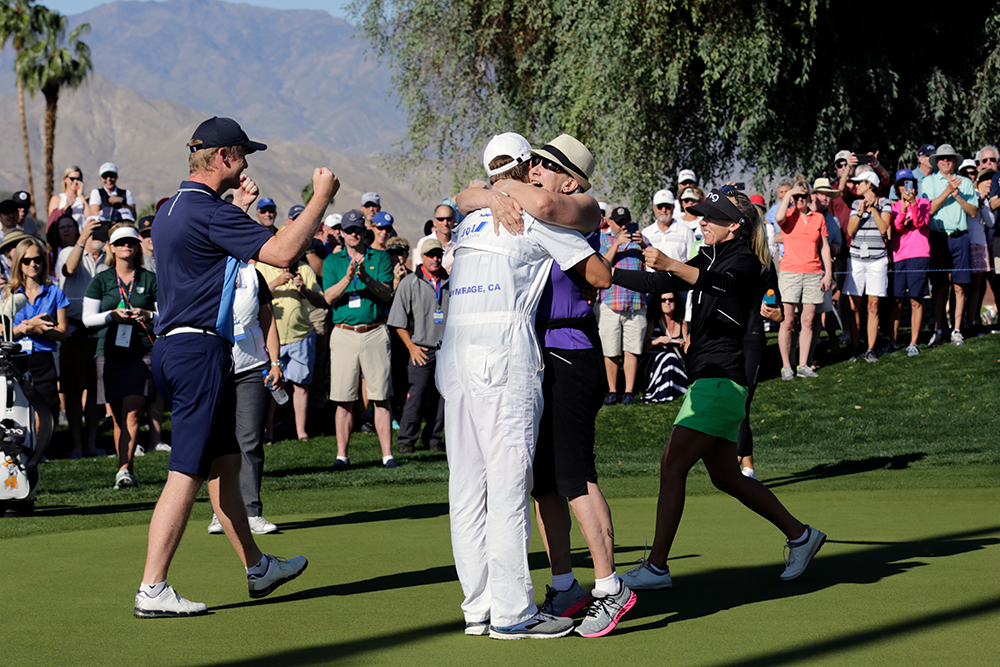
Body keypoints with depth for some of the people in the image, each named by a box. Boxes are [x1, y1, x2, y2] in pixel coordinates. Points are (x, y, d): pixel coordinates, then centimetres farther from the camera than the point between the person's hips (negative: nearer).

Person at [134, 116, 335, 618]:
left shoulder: (171, 210, 15)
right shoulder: (209, 212, -16)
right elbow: (281, 252, -23)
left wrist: (238, 207, 36)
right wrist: (321, 197, -13)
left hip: (173, 347, 11)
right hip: (200, 350, -11)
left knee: (224, 463, 18)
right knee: (186, 473, -9)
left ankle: (257, 568, 29)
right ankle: (152, 589, -8)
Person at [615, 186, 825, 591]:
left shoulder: (745, 262, -9)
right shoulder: (709, 258, 16)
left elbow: (721, 283, -32)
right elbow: (656, 284, 18)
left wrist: (670, 265, -49)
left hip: (721, 379, -9)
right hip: (705, 378, 9)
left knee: (673, 466, -13)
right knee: (726, 477, 13)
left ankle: (656, 567, -12)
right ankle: (799, 535, 24)